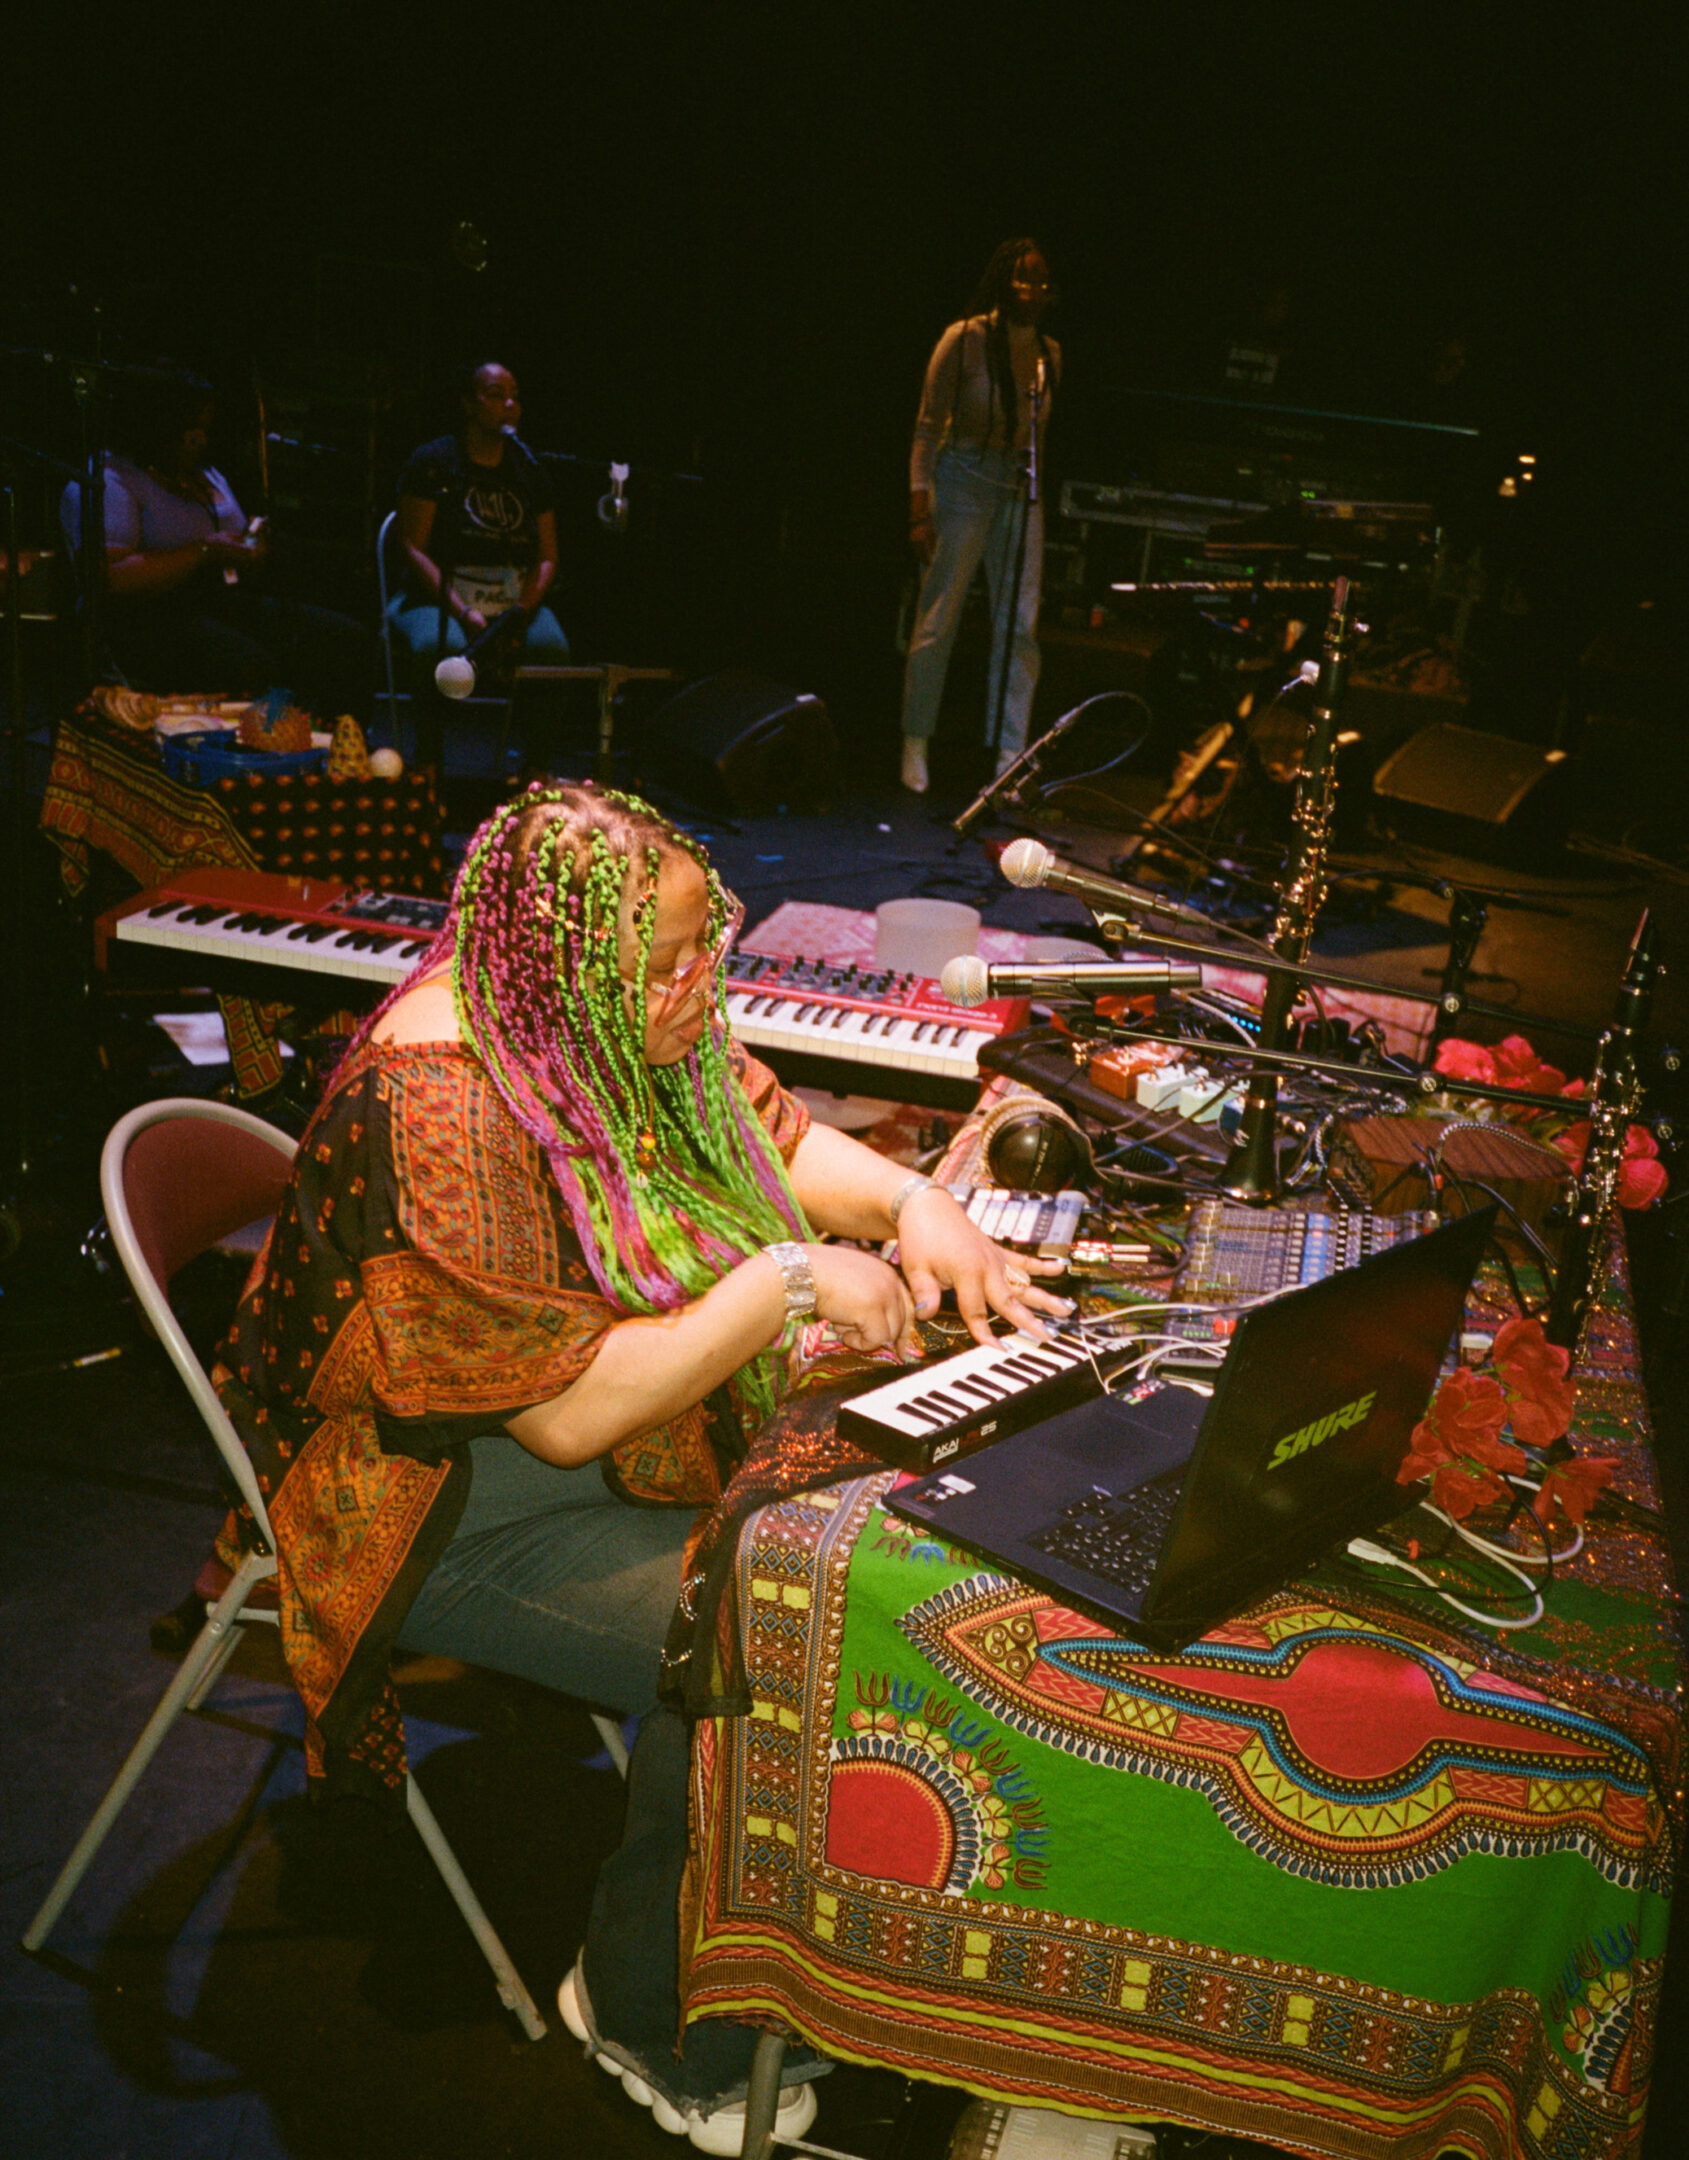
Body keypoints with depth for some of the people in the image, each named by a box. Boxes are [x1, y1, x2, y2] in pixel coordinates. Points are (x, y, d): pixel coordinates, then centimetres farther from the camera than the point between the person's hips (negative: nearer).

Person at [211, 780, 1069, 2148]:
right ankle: (651, 2018, 4)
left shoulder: (627, 1029, -5)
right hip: (459, 1502, -8)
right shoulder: (441, 1120, -30)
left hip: (657, 1416, 8)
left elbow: (773, 1137, 12)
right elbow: (570, 1414, -30)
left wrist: (912, 1201, -7)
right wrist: (783, 1282, -26)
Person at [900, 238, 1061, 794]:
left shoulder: (1049, 353, 7)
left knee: (1020, 627, 0)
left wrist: (1034, 490, 14)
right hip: (963, 481, -5)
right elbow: (928, 426, -8)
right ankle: (916, 745, 12)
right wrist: (920, 510, -14)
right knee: (938, 618, -2)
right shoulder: (966, 339, -7)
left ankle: (1009, 759, 4)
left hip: (1021, 490, 5)